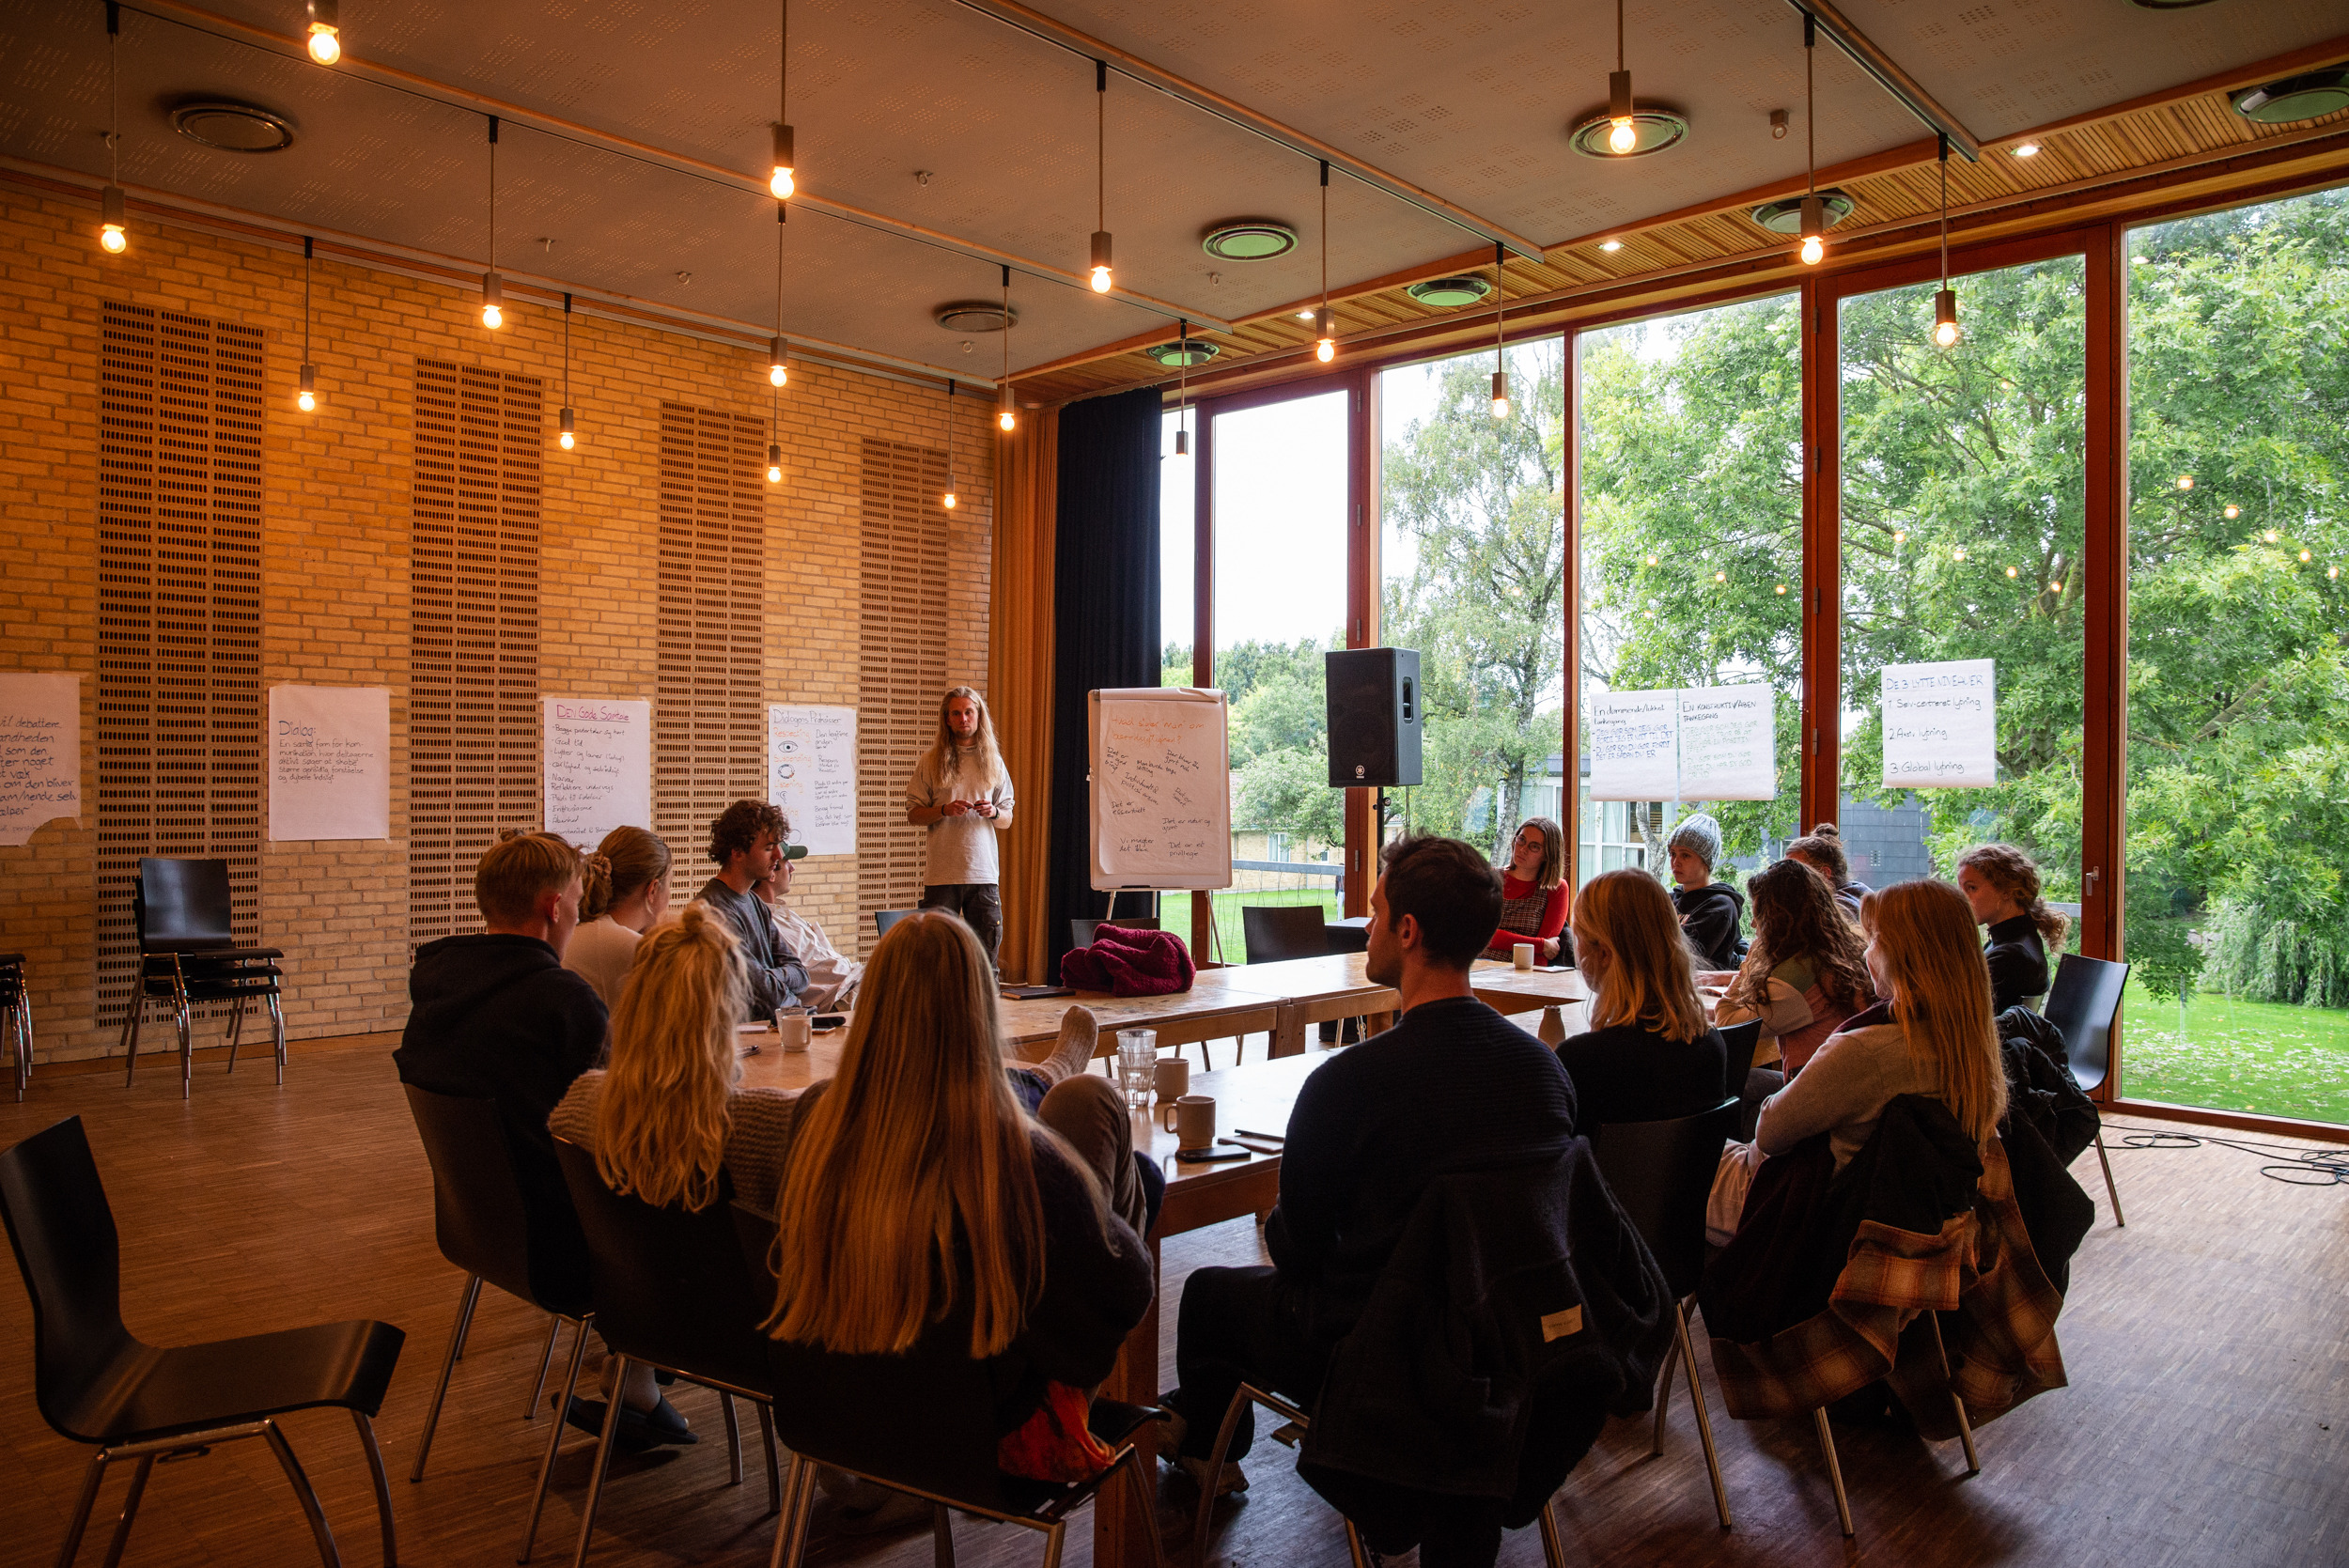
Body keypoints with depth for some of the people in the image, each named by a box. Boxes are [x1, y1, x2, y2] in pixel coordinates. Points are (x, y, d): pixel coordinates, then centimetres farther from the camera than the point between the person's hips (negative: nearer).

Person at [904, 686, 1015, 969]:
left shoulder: (993, 762, 12)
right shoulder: (931, 761, 5)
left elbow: (1007, 819, 14)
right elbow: (913, 814, 4)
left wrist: (993, 812, -8)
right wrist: (944, 810, -13)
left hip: (984, 871, 2)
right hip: (942, 872, -2)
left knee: (987, 949, 0)